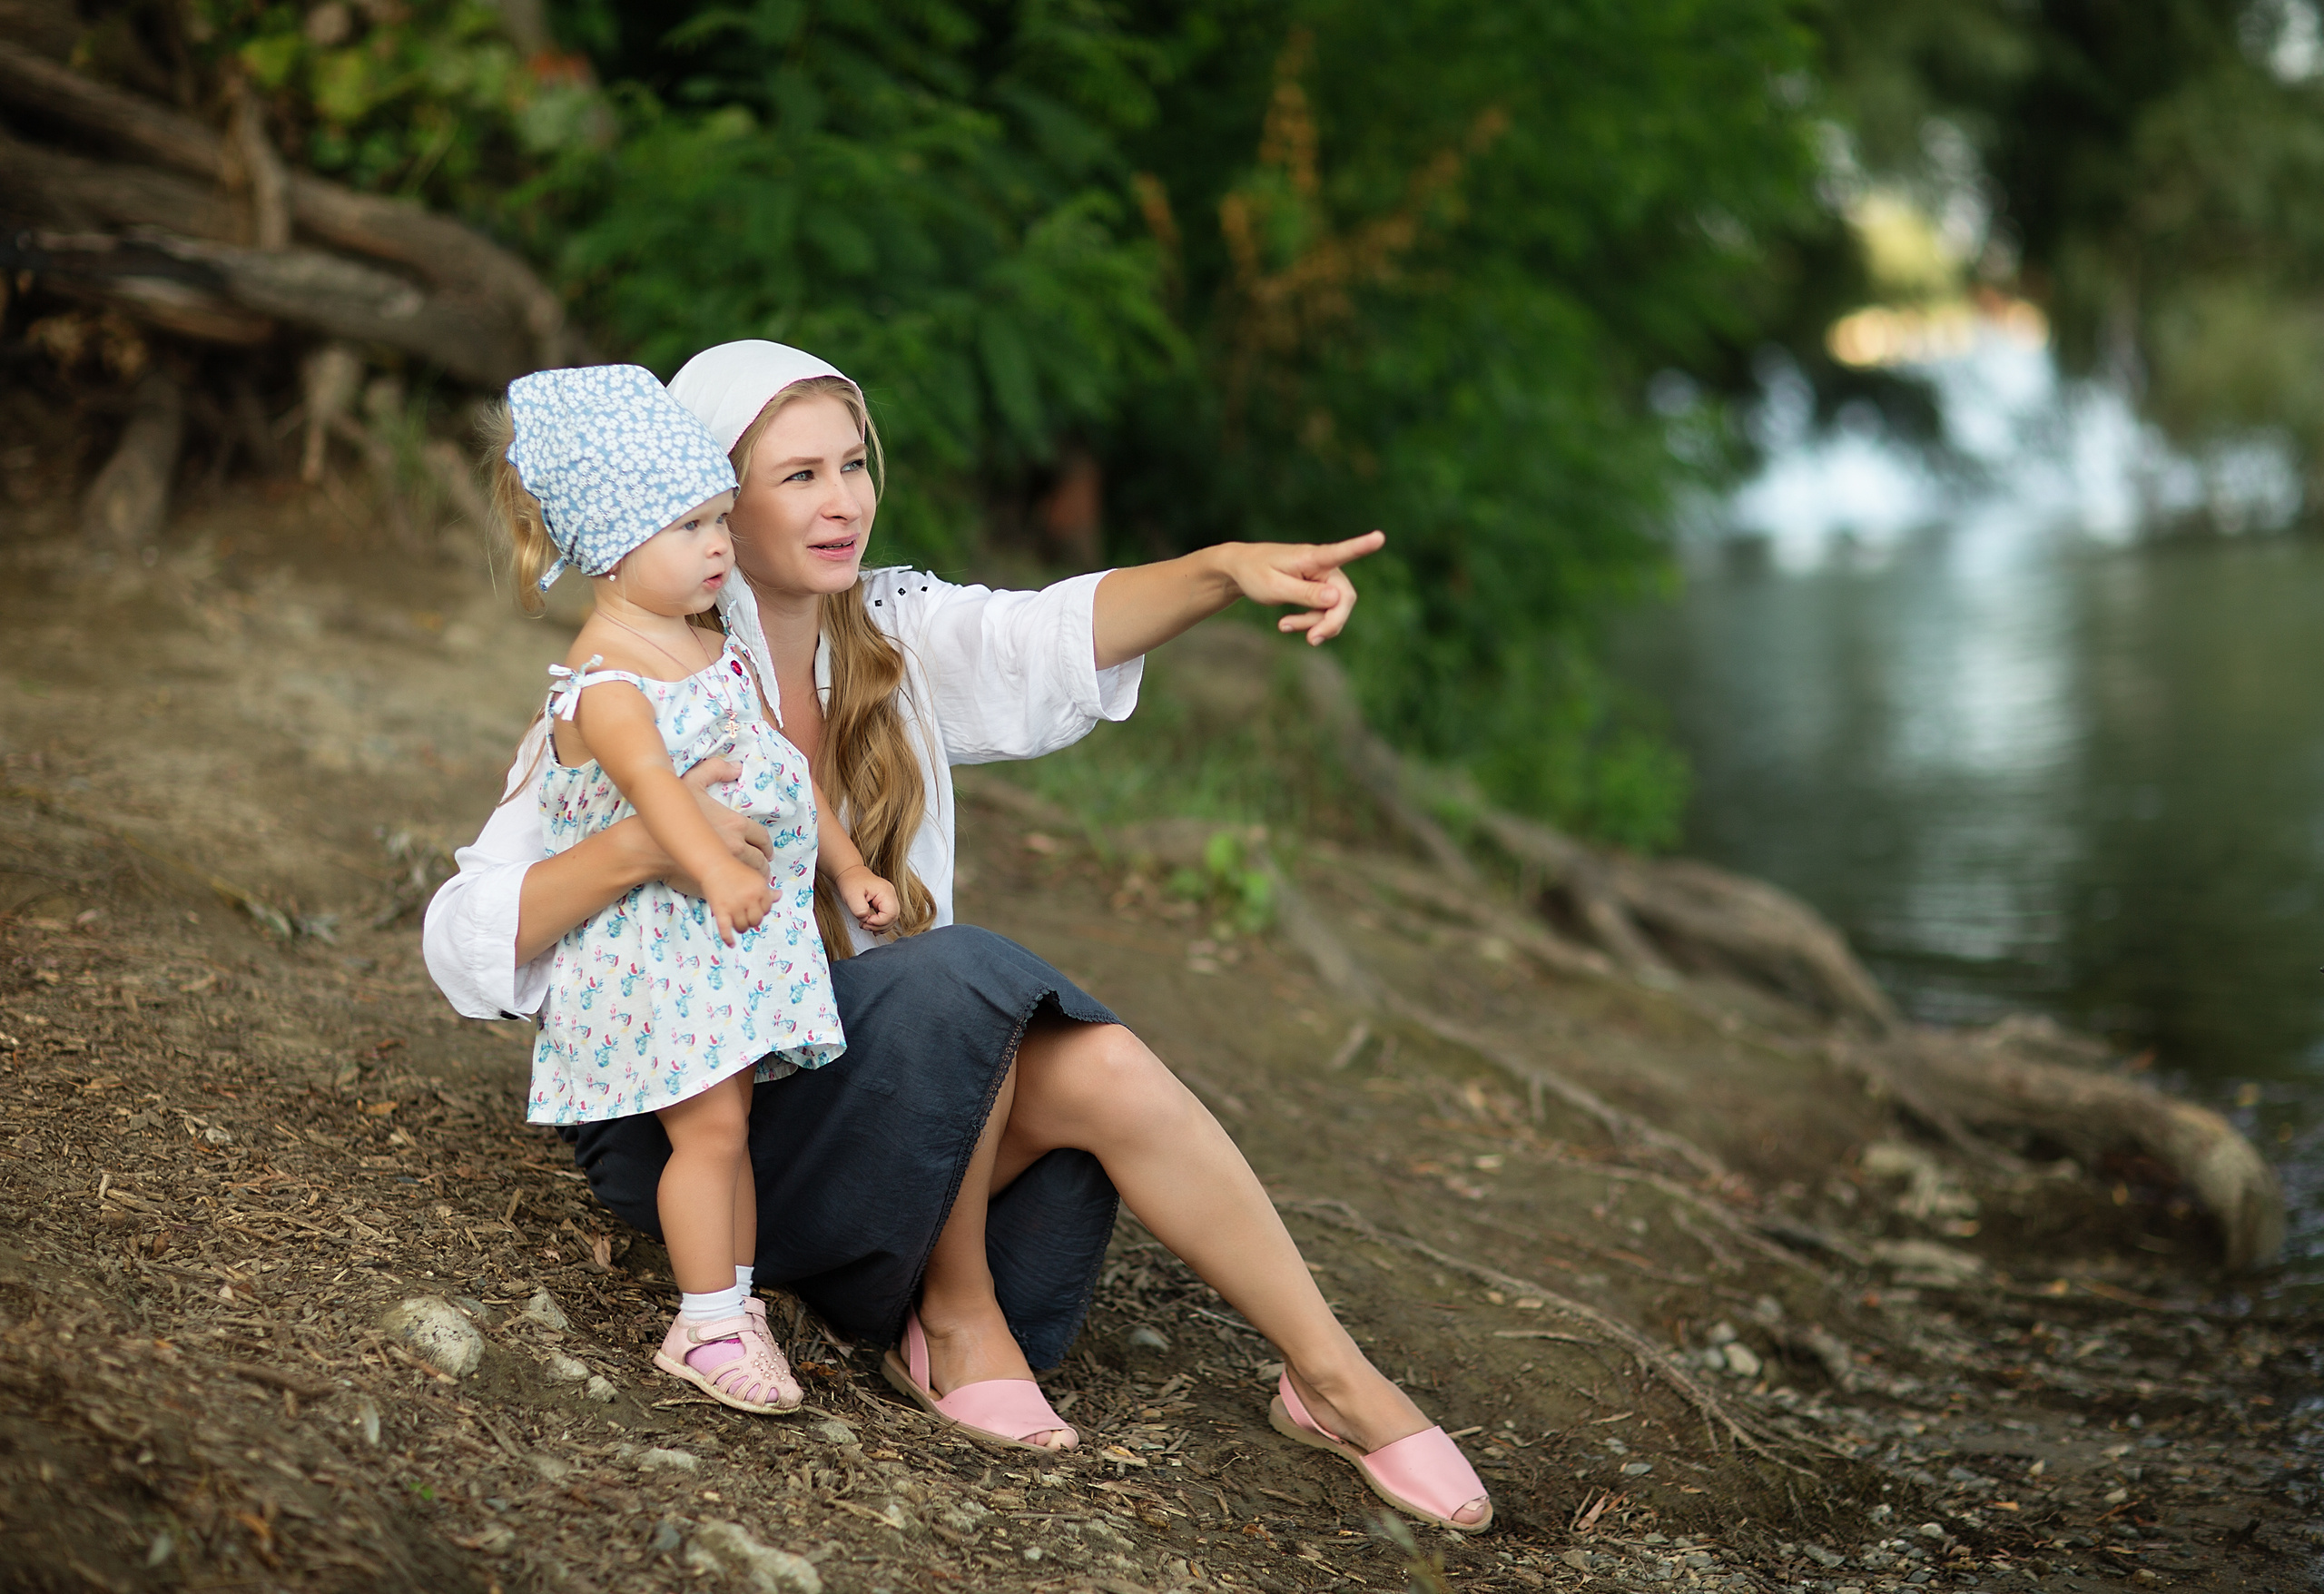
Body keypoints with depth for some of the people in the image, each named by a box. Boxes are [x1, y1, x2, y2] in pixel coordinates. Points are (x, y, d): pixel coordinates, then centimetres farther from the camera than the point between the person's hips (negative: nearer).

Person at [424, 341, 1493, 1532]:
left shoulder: (895, 633, 3)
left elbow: (1049, 639, -18)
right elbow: (464, 946, -19)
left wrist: (1224, 571, -36)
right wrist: (640, 847, -37)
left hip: (890, 1095, 5)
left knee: (1100, 1072, -25)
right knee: (959, 974, -31)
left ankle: (1331, 1375, -10)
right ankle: (952, 1311, -11)